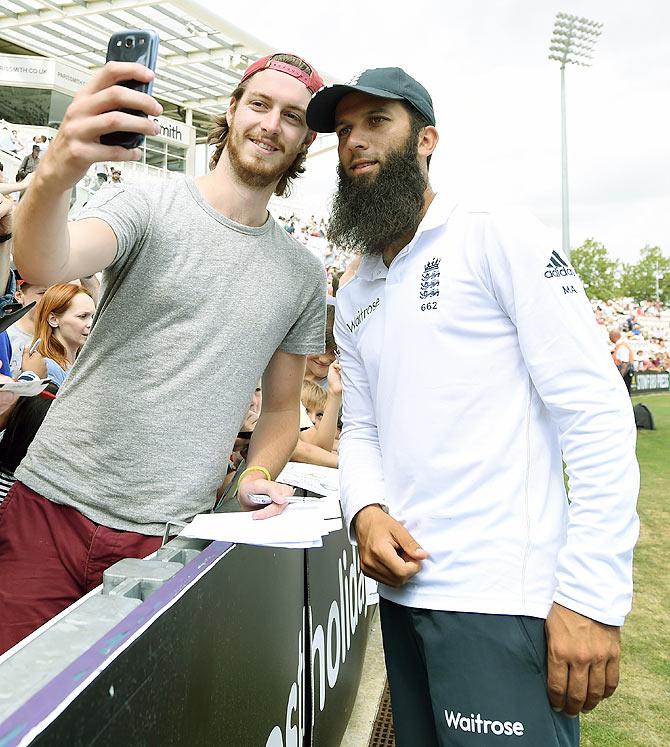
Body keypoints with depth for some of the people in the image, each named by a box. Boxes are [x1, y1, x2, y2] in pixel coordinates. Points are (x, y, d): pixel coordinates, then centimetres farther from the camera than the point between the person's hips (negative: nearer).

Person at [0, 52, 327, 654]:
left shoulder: (305, 277, 6)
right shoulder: (147, 205, -3)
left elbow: (282, 408, 13)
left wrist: (259, 475, -6)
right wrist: (54, 175, -44)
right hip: (52, 504, -1)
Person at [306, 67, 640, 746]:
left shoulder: (499, 239, -7)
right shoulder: (354, 297, 14)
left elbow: (596, 411, -14)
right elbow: (360, 428, 13)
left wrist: (593, 597, -18)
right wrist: (366, 510, -8)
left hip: (502, 601, -7)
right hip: (401, 586, 7)